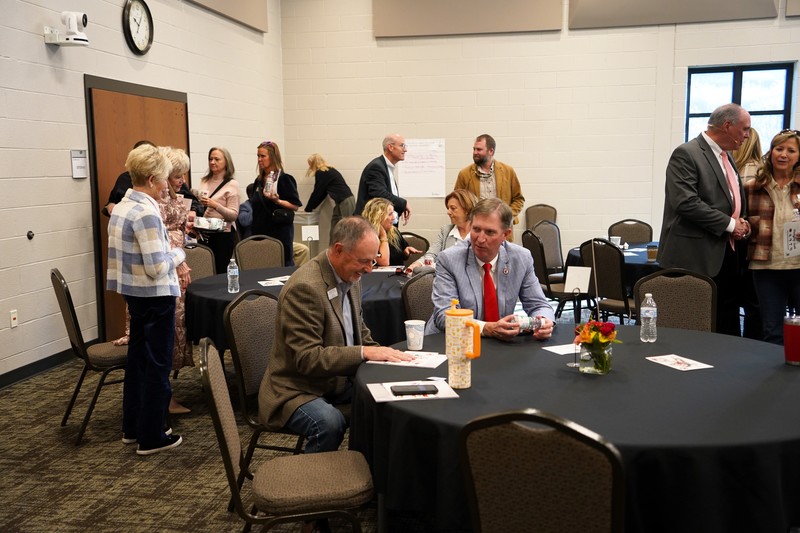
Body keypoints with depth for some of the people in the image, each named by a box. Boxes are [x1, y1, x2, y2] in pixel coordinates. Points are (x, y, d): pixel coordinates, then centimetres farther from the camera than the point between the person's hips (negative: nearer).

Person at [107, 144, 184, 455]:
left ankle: (132, 427, 31)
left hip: (133, 293, 9)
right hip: (156, 296, -9)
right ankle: (151, 438, 13)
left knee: (137, 357, 19)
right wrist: (178, 254, -6)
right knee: (157, 365, 3)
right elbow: (157, 267, -23)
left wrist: (169, 249, 11)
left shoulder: (121, 207, 7)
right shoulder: (147, 213, -21)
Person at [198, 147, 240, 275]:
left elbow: (234, 215, -11)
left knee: (220, 273, 0)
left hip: (222, 235, -5)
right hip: (204, 234, 5)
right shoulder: (204, 181, 9)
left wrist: (216, 205, -24)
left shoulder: (232, 184, -5)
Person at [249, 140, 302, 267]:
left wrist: (277, 200, -24)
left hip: (280, 232, -6)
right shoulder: (258, 181, 13)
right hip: (260, 231, 6)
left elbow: (295, 206, -10)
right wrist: (253, 230, 13)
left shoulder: (284, 179, -7)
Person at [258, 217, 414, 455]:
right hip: (297, 389, -8)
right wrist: (364, 353, -28)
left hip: (341, 381, 8)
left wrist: (379, 354, 0)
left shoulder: (351, 277, 5)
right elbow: (307, 358, -26)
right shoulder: (304, 287, -23)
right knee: (329, 423, -34)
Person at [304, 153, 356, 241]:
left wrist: (308, 209, 8)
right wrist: (310, 207, 24)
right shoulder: (329, 171, 18)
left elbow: (317, 193, -3)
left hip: (345, 202, -9)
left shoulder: (321, 173, -8)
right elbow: (323, 194, 23)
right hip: (342, 202, 9)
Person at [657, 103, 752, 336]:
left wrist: (742, 222, 7)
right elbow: (686, 203, -22)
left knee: (728, 325, 12)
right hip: (697, 257, -9)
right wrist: (729, 224, -15)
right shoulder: (686, 154, -11)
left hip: (726, 254, 9)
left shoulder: (726, 157, 18)